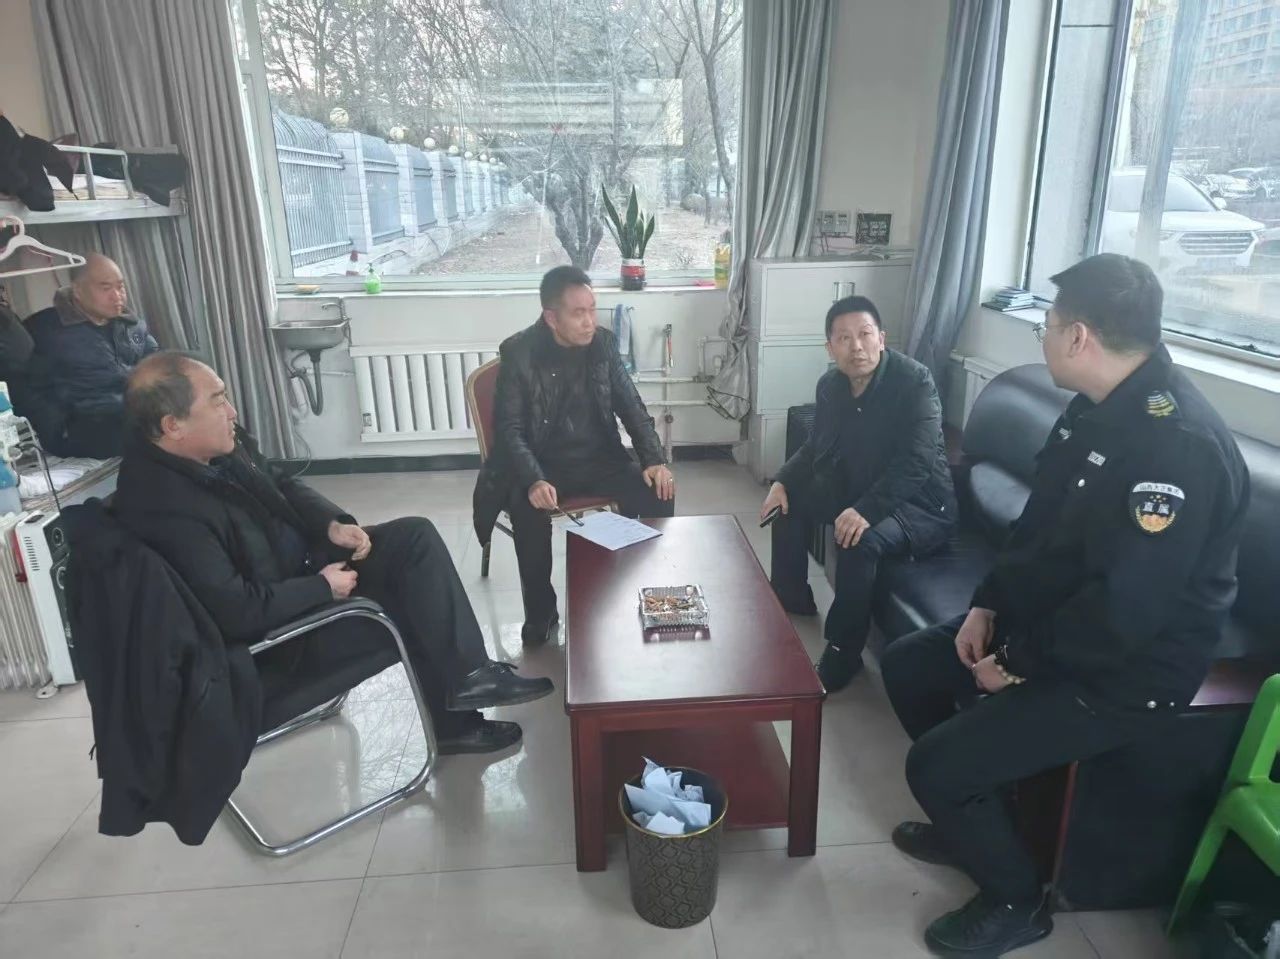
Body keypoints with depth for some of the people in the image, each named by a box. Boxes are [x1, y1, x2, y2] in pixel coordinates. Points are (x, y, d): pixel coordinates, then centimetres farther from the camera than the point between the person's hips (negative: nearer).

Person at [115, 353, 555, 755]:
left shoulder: (222, 446, -6)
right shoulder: (165, 510, -32)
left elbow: (283, 486, 11)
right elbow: (238, 613, -32)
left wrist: (334, 525, -6)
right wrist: (323, 586, -19)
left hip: (301, 559, 8)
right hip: (275, 627, -8)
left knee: (416, 536, -6)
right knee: (419, 614, -8)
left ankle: (467, 676, -7)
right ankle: (454, 724, 17)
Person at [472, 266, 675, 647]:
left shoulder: (603, 343, 0)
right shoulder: (518, 352, -11)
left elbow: (631, 405, 5)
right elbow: (509, 428, -13)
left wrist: (654, 459, -11)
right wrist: (533, 480, -31)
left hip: (599, 459, 4)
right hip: (543, 463, -3)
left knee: (659, 494, -19)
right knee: (530, 512, -34)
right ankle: (540, 615, -10)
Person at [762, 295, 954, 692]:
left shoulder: (914, 380, -22)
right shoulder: (830, 385, -1)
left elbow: (916, 462, -31)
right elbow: (816, 446, 13)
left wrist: (866, 509, -42)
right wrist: (782, 481, -3)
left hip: (920, 503, -8)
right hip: (857, 487, 8)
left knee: (861, 542, -33)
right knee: (790, 500, 6)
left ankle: (843, 653, -16)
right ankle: (791, 599, 25)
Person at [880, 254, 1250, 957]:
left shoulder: (1180, 446, -30)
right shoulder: (1095, 408, 2)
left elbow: (1124, 610, -30)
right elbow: (1037, 523, 10)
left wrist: (1019, 661, -18)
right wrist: (988, 605, 1)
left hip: (1126, 673, -9)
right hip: (1048, 623, 10)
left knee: (934, 764, -15)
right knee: (906, 665, 12)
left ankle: (1015, 902, 14)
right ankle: (971, 822, 29)